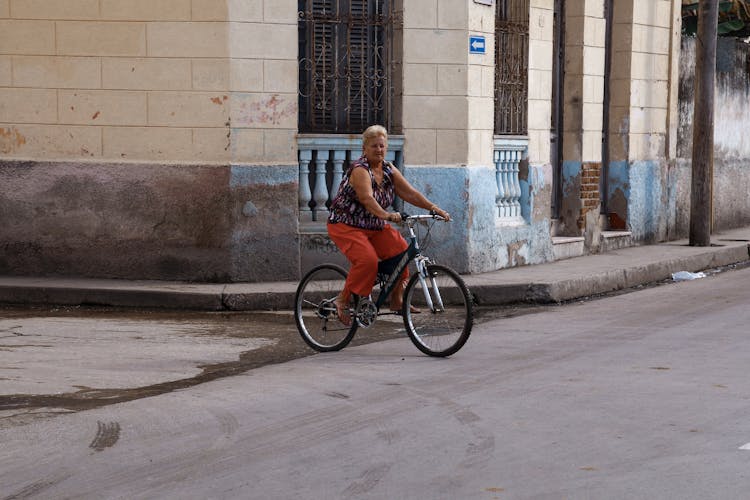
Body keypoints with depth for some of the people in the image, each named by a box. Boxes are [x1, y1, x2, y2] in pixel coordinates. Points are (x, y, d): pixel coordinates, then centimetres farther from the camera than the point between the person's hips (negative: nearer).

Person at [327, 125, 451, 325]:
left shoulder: (388, 169, 5)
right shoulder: (360, 170, -19)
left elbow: (410, 193, 0)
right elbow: (367, 198, -35)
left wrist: (433, 208, -13)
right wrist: (386, 215, -51)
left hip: (374, 227, 7)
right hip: (346, 226, -7)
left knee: (400, 249, -12)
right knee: (367, 260, -29)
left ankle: (396, 300, 0)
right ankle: (343, 300, -13)